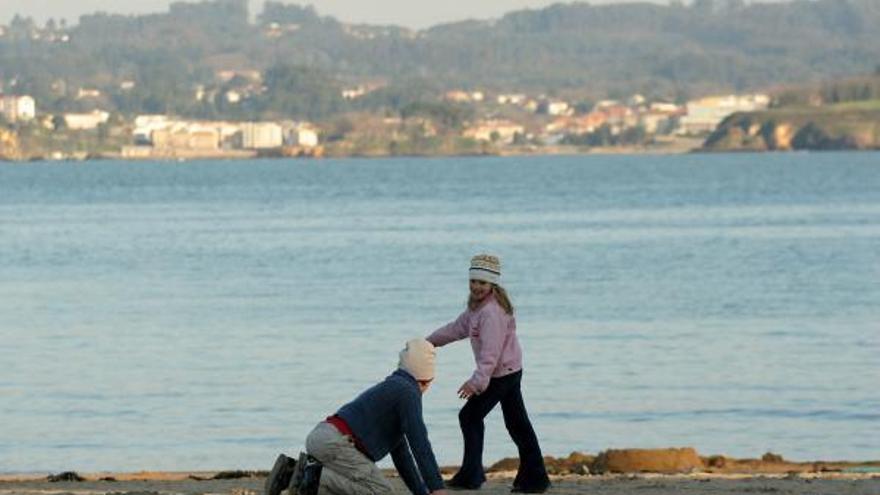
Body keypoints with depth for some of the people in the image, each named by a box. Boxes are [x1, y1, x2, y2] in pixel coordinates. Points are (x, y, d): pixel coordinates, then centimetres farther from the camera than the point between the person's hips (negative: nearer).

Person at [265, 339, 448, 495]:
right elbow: (419, 444, -10)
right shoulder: (407, 391, -1)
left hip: (320, 437, 9)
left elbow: (400, 453, 34)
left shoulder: (391, 388, 31)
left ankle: (291, 471, 7)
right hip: (335, 443, -9)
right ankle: (313, 478, -17)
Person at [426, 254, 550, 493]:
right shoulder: (477, 307, 12)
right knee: (518, 423, 11)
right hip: (511, 372, 10)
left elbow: (491, 352, -29)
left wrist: (477, 381, -35)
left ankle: (471, 476, -1)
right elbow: (458, 327, 26)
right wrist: (430, 341, 31)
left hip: (501, 373, -10)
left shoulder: (492, 312, -22)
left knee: (470, 416, -4)